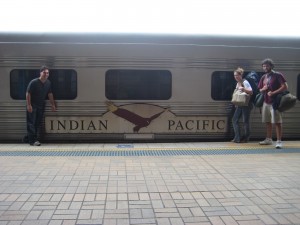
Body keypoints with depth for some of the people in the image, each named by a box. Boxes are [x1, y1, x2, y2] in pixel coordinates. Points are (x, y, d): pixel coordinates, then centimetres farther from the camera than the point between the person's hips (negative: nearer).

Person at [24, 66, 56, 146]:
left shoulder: (48, 83, 2)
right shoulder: (34, 82, -16)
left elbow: (50, 94, 13)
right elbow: (28, 93, -14)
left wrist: (53, 104, 13)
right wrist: (29, 105, -18)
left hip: (41, 105, 7)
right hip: (32, 106, -6)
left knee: (38, 123, 9)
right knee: (31, 123, -7)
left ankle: (28, 138, 21)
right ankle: (33, 140, -6)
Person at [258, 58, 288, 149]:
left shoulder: (277, 75, -4)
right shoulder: (263, 77, 14)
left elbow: (285, 87, -12)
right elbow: (260, 90, 20)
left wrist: (273, 93, -19)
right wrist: (263, 89, -4)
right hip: (266, 102, 7)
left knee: (277, 122, -7)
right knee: (267, 122, 12)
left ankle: (279, 141, -6)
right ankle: (269, 139, 23)